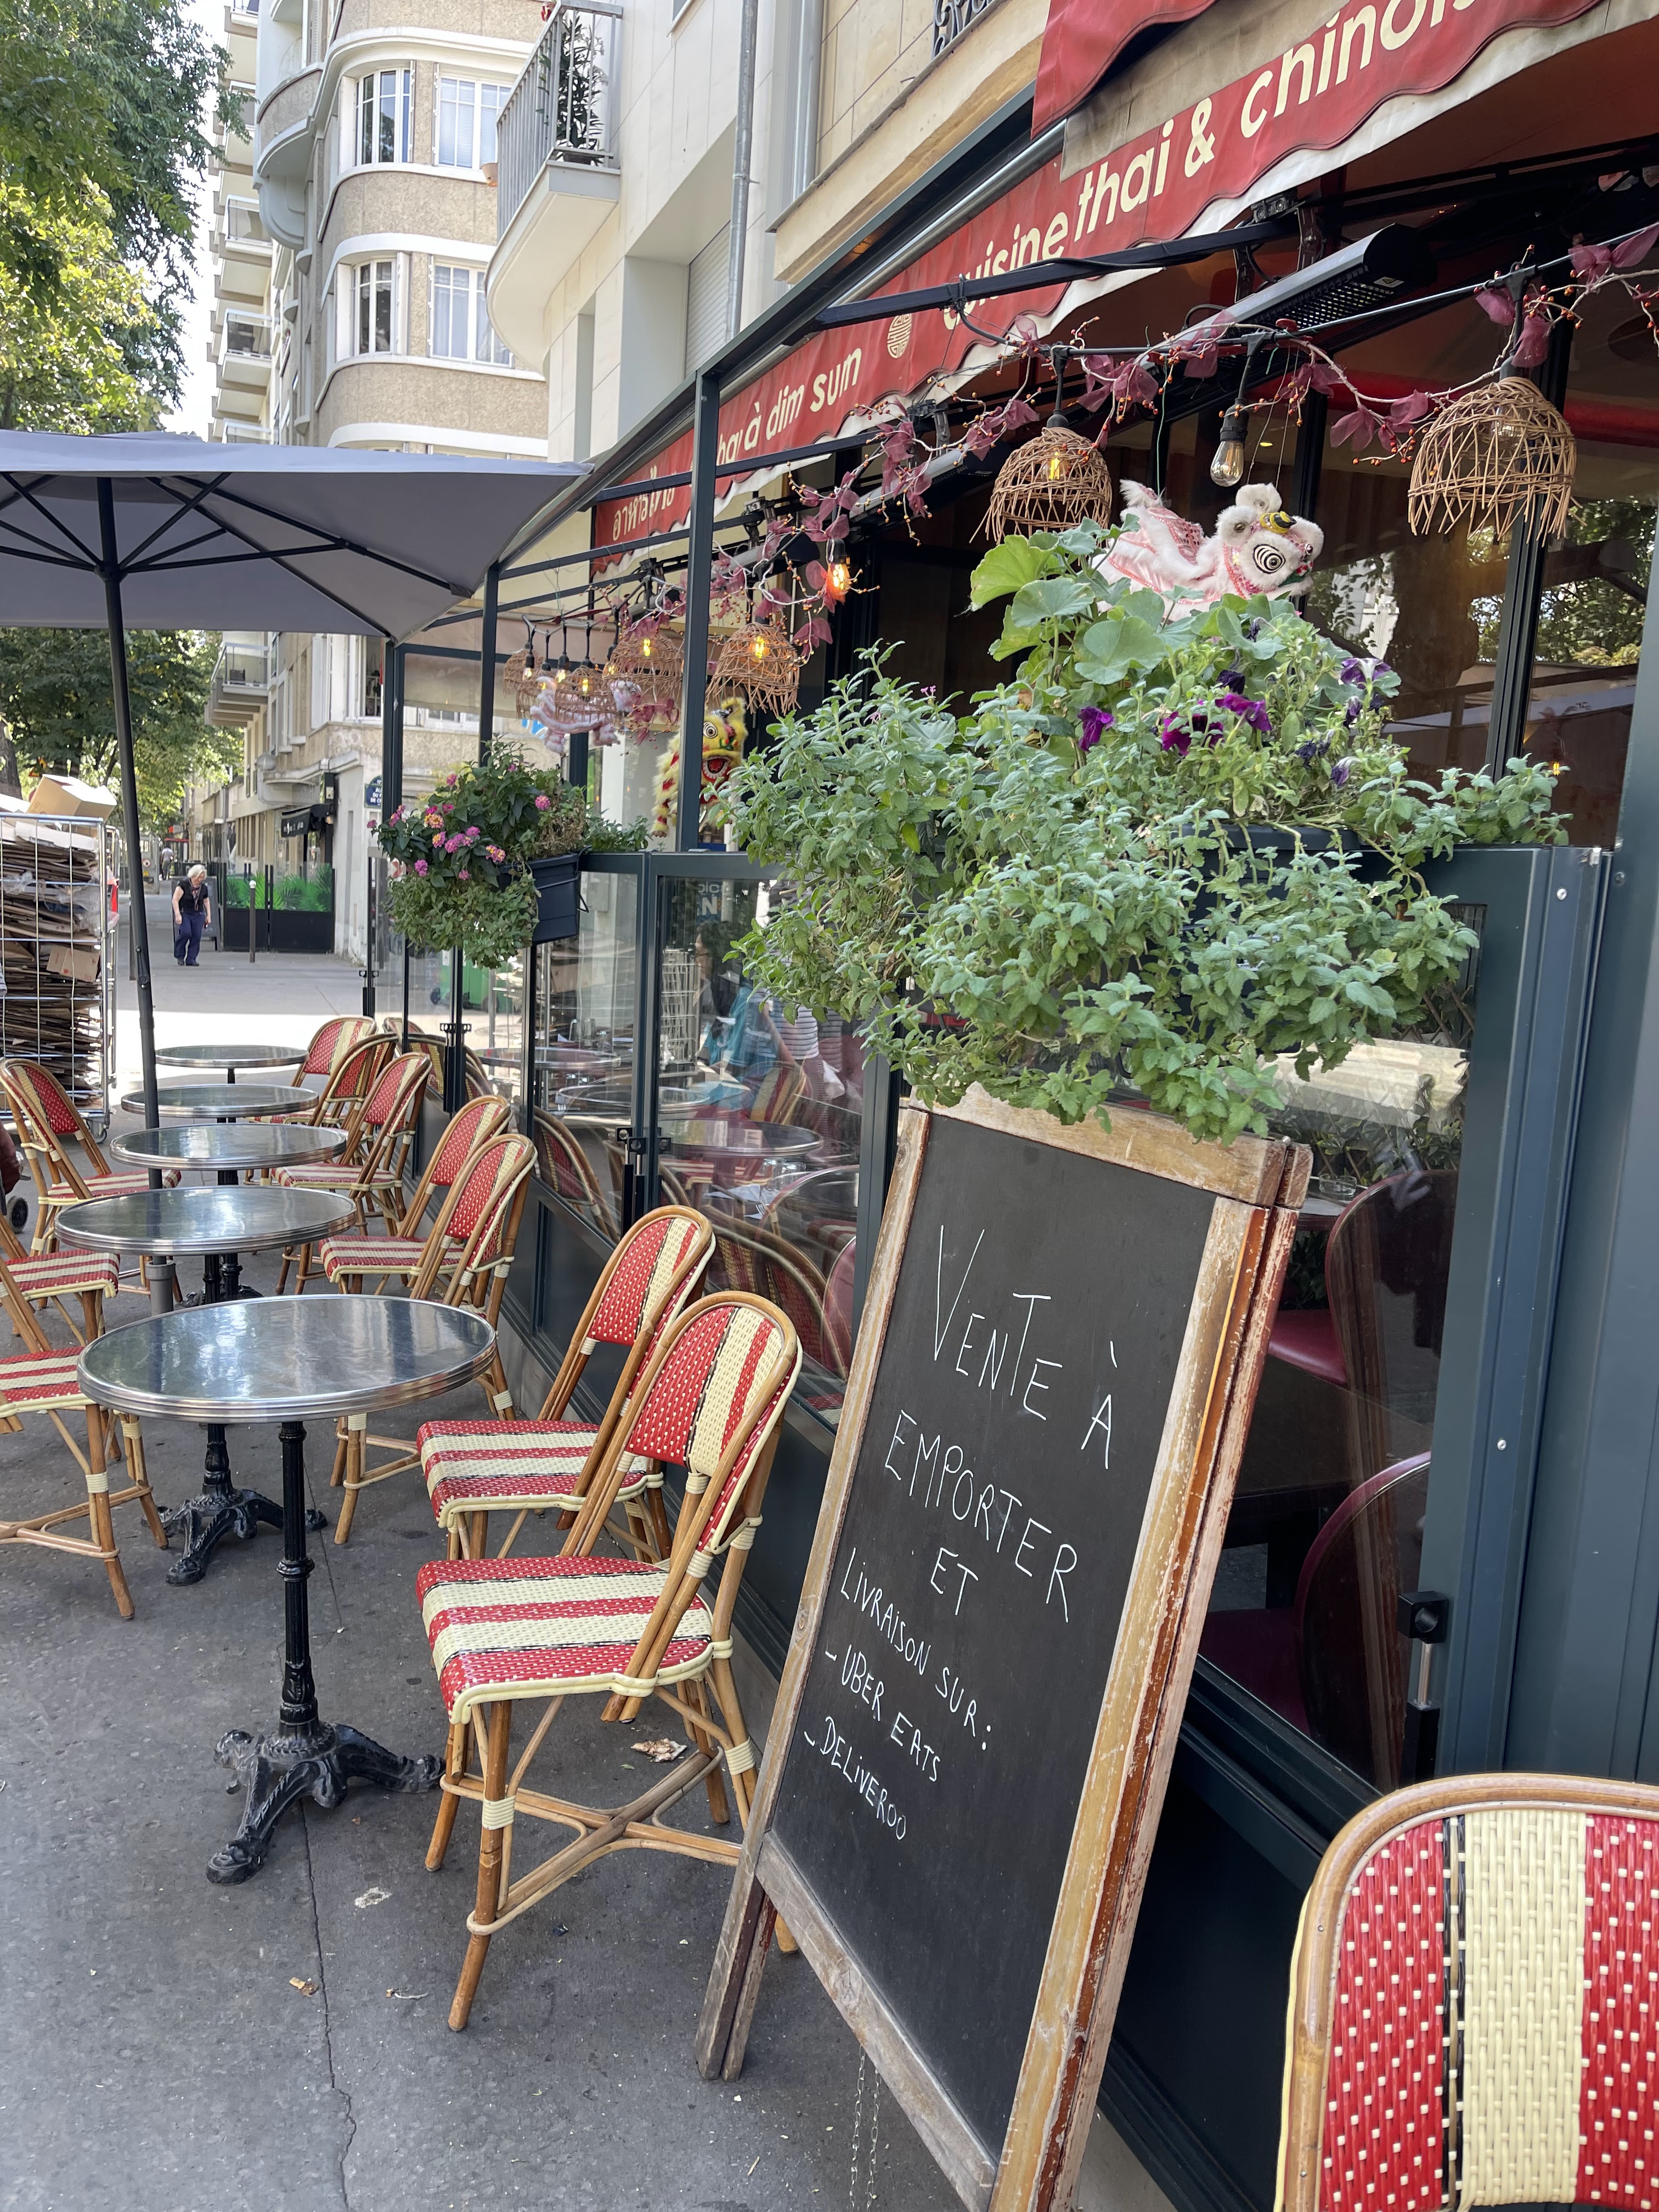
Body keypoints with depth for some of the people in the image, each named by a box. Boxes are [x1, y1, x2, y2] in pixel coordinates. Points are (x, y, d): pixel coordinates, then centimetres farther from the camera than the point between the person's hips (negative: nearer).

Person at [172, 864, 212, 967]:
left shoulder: (204, 888, 8)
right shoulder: (183, 885, -9)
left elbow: (207, 902, 22)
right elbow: (175, 900, -11)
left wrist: (209, 915, 16)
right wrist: (178, 915, -17)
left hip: (198, 915, 5)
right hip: (184, 913, -5)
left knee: (196, 936, -5)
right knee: (186, 932, -21)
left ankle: (191, 960, 2)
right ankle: (179, 955, -1)